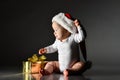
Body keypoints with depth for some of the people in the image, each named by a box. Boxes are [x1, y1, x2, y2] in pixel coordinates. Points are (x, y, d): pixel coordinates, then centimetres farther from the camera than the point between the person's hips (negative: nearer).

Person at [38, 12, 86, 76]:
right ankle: (47, 71, -29)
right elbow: (54, 47, 24)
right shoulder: (58, 40, 6)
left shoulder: (73, 37, -13)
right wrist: (46, 49, 16)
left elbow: (81, 37, -30)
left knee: (81, 64, -32)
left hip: (73, 65, -6)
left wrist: (78, 27, -35)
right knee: (50, 63, -2)